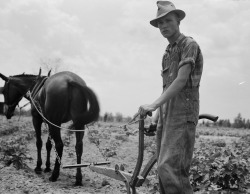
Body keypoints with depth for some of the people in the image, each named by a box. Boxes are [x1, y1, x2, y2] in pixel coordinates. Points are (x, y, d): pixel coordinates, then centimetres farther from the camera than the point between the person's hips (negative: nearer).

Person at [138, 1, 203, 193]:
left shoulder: (189, 45, -4)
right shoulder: (168, 52, 21)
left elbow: (181, 81, -16)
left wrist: (154, 105, -22)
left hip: (183, 114, -8)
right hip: (166, 114, 8)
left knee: (170, 168, -19)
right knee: (164, 169, 6)